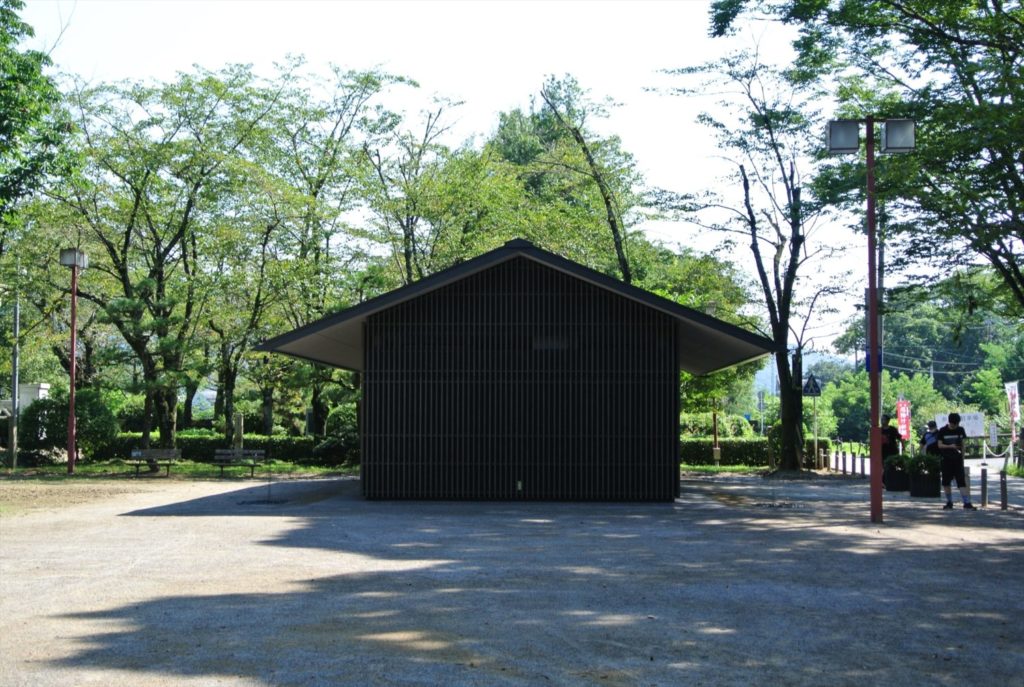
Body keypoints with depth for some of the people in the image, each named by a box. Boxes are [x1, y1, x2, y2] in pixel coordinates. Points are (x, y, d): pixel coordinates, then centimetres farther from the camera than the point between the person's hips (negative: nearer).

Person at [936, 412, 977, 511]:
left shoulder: (960, 430, 4)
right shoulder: (943, 431, -3)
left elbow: (962, 444, 11)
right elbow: (939, 445, -5)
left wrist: (963, 458, 10)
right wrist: (950, 446, -22)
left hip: (957, 459, 0)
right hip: (946, 460, 0)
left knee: (962, 482, -8)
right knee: (946, 483, 5)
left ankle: (967, 503, -10)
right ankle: (949, 503, 19)